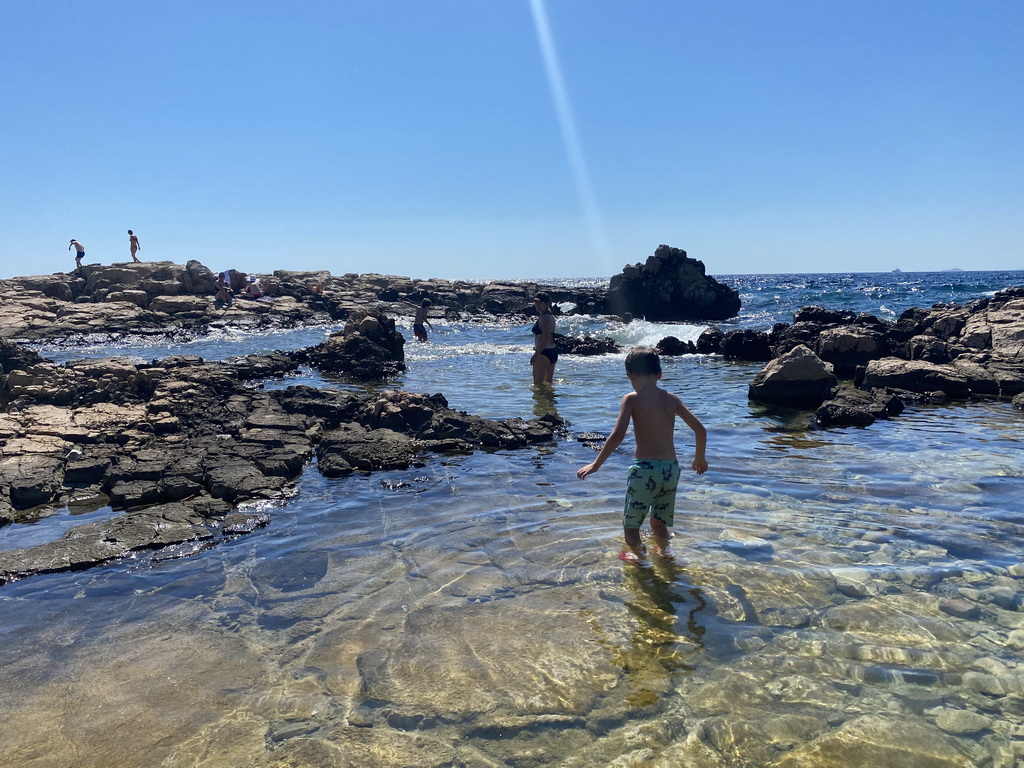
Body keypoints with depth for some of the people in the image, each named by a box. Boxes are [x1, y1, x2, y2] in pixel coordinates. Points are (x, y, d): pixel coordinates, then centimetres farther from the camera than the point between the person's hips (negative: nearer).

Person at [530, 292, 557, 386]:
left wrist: (536, 354, -25)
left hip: (544, 353, -11)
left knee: (538, 383, -8)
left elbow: (545, 338, -23)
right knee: (547, 382, 18)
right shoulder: (551, 317, 16)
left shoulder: (544, 318, -14)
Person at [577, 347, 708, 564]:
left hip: (645, 468, -5)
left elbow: (617, 435, -17)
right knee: (659, 520, 27)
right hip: (671, 468, 5)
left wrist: (596, 464, -11)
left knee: (630, 523, 13)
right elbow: (700, 430, 10)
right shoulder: (671, 398, 7)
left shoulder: (632, 399, -6)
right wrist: (699, 458, 26)